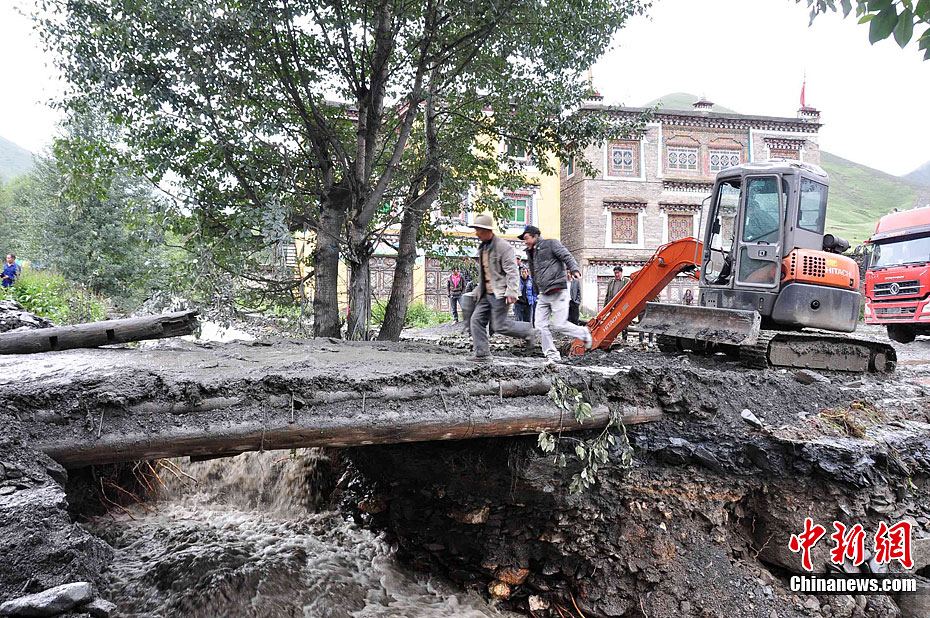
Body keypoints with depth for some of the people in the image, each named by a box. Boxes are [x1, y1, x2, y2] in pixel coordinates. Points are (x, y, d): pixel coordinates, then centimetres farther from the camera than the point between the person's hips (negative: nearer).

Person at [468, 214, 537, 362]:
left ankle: (527, 331, 14)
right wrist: (479, 289, 22)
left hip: (500, 294, -9)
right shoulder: (482, 247, 15)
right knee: (477, 320, 1)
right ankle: (481, 354, 5)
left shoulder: (503, 246, -13)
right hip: (486, 294, 9)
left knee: (500, 326, -9)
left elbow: (512, 271, -17)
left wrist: (512, 292, -24)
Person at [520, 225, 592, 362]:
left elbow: (567, 257, -10)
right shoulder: (531, 253, 20)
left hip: (558, 292, -8)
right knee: (540, 324, -2)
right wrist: (537, 293, 22)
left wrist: (574, 270, -27)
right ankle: (552, 355, 4)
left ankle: (583, 333, 16)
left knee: (559, 325, -10)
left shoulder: (551, 244, -1)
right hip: (543, 294, 8)